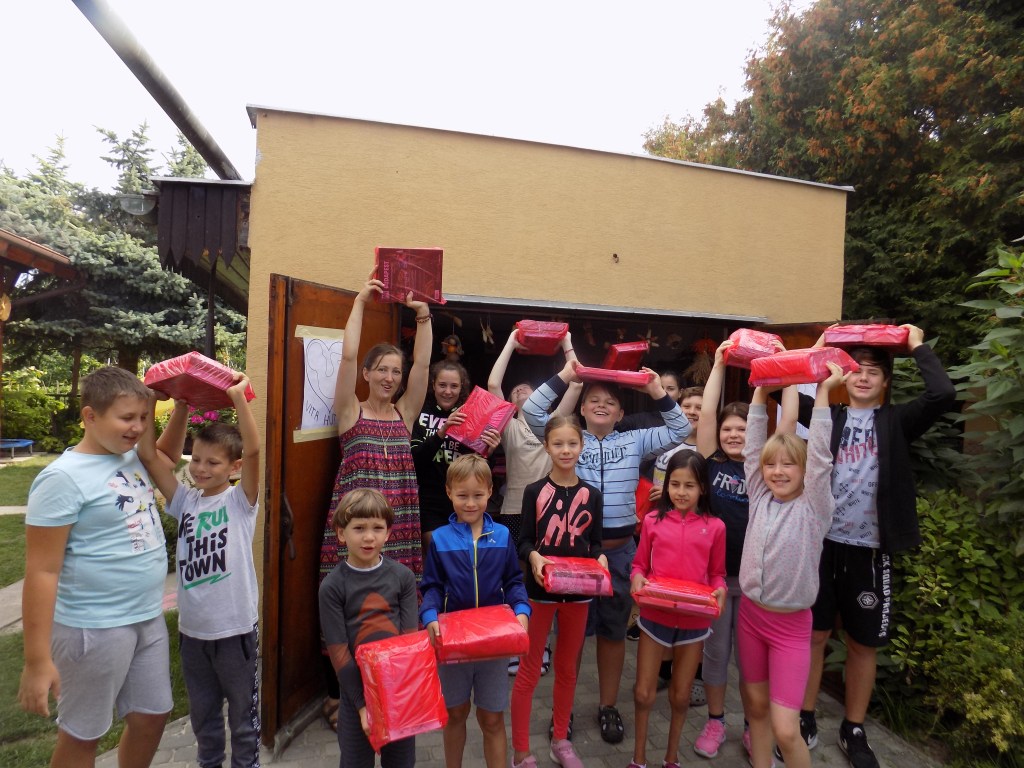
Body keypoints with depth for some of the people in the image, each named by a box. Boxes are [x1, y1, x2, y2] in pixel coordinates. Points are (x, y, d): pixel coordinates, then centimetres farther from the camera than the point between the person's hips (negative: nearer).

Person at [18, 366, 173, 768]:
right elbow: (42, 572, -17)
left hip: (149, 618, 7)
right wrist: (37, 660, -16)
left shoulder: (132, 458, 2)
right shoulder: (64, 478, -18)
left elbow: (166, 459, 26)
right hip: (95, 628, -7)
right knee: (81, 735, 14)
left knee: (151, 718, 19)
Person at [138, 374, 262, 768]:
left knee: (242, 710, 14)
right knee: (202, 710, 25)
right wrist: (150, 402, -11)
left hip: (235, 627, -5)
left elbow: (253, 450, -28)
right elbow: (148, 455, -5)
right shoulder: (185, 501, 1)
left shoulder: (241, 500, -11)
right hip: (192, 627, 5)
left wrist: (238, 397, -31)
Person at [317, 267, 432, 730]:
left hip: (398, 527, 3)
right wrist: (360, 302, -9)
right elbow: (347, 355, -10)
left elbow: (423, 363, -1)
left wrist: (422, 314, -7)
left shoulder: (405, 412, 9)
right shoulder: (350, 411, 1)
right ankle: (337, 695, 24)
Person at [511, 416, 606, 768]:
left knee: (567, 667, 19)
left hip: (578, 590, 3)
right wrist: (534, 557, -26)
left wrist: (601, 558, -15)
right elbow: (524, 541, -6)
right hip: (540, 589, -3)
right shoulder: (534, 491, -8)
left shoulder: (591, 494, 0)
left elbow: (595, 542, 5)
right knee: (529, 669, 8)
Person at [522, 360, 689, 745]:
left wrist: (658, 393, -10)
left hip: (619, 549, 2)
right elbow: (531, 412, -10)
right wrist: (564, 377, -15)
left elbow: (680, 429, 3)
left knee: (614, 629, 15)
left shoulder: (634, 441, 6)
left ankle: (608, 706, 33)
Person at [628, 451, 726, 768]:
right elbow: (639, 564, 3)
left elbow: (717, 573, 4)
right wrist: (636, 578, -18)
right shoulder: (653, 521, -5)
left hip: (694, 621, 1)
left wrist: (720, 591, -16)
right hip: (654, 616, 0)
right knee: (643, 693, 9)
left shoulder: (715, 527, -4)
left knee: (681, 696, 17)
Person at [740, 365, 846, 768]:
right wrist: (760, 391, -6)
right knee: (756, 705, 16)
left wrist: (823, 392, -21)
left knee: (785, 729, -5)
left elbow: (820, 455, -20)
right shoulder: (759, 498, 0)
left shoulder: (814, 507, -9)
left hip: (791, 625, -4)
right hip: (750, 614, 4)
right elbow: (752, 446, -3)